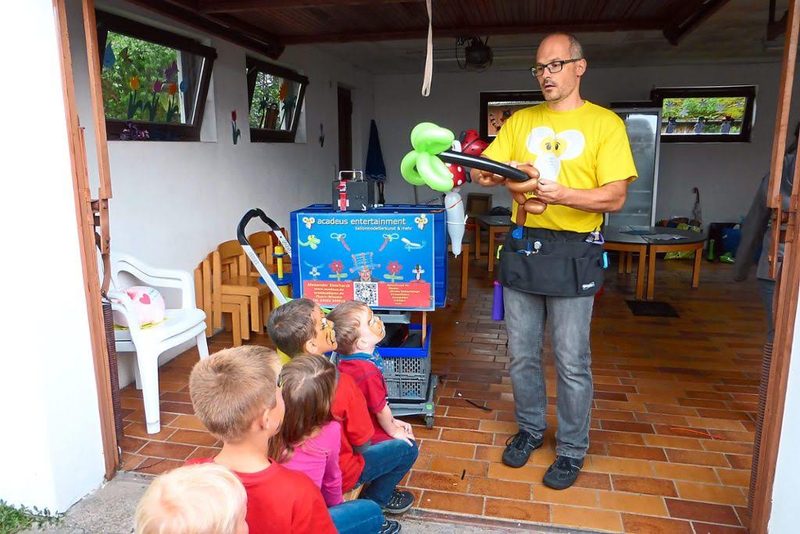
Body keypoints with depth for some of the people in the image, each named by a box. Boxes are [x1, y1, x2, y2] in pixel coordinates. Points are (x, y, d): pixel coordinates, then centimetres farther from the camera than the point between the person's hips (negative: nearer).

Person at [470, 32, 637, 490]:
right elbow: (484, 170, 3)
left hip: (573, 253, -4)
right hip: (523, 246, 4)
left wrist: (558, 193, -23)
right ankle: (531, 429, 35)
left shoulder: (605, 124, -3)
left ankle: (572, 449, 25)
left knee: (572, 362, 4)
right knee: (522, 354, 13)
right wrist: (490, 173, -21)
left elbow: (615, 197, -10)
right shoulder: (521, 121, 10)